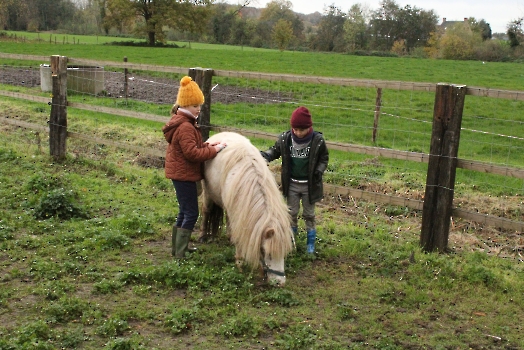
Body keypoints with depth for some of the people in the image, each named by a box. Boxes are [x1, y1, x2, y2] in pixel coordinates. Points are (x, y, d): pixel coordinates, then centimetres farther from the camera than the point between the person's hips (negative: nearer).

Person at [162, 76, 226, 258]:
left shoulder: (181, 122, 11)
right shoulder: (185, 127, -23)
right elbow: (193, 153, -26)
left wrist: (207, 145, 2)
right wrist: (214, 150, -17)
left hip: (180, 172, 11)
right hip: (184, 174, -11)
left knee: (184, 211, 19)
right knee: (191, 213, -4)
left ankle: (177, 247, 29)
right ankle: (180, 253, 2)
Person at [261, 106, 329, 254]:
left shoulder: (317, 140, -15)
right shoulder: (284, 138, -13)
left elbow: (324, 158, -1)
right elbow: (275, 151, 3)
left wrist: (319, 171, -16)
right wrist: (265, 155, -16)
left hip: (309, 185, -1)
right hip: (291, 184, 2)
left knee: (309, 214, 12)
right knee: (291, 213, 13)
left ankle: (311, 242, 26)